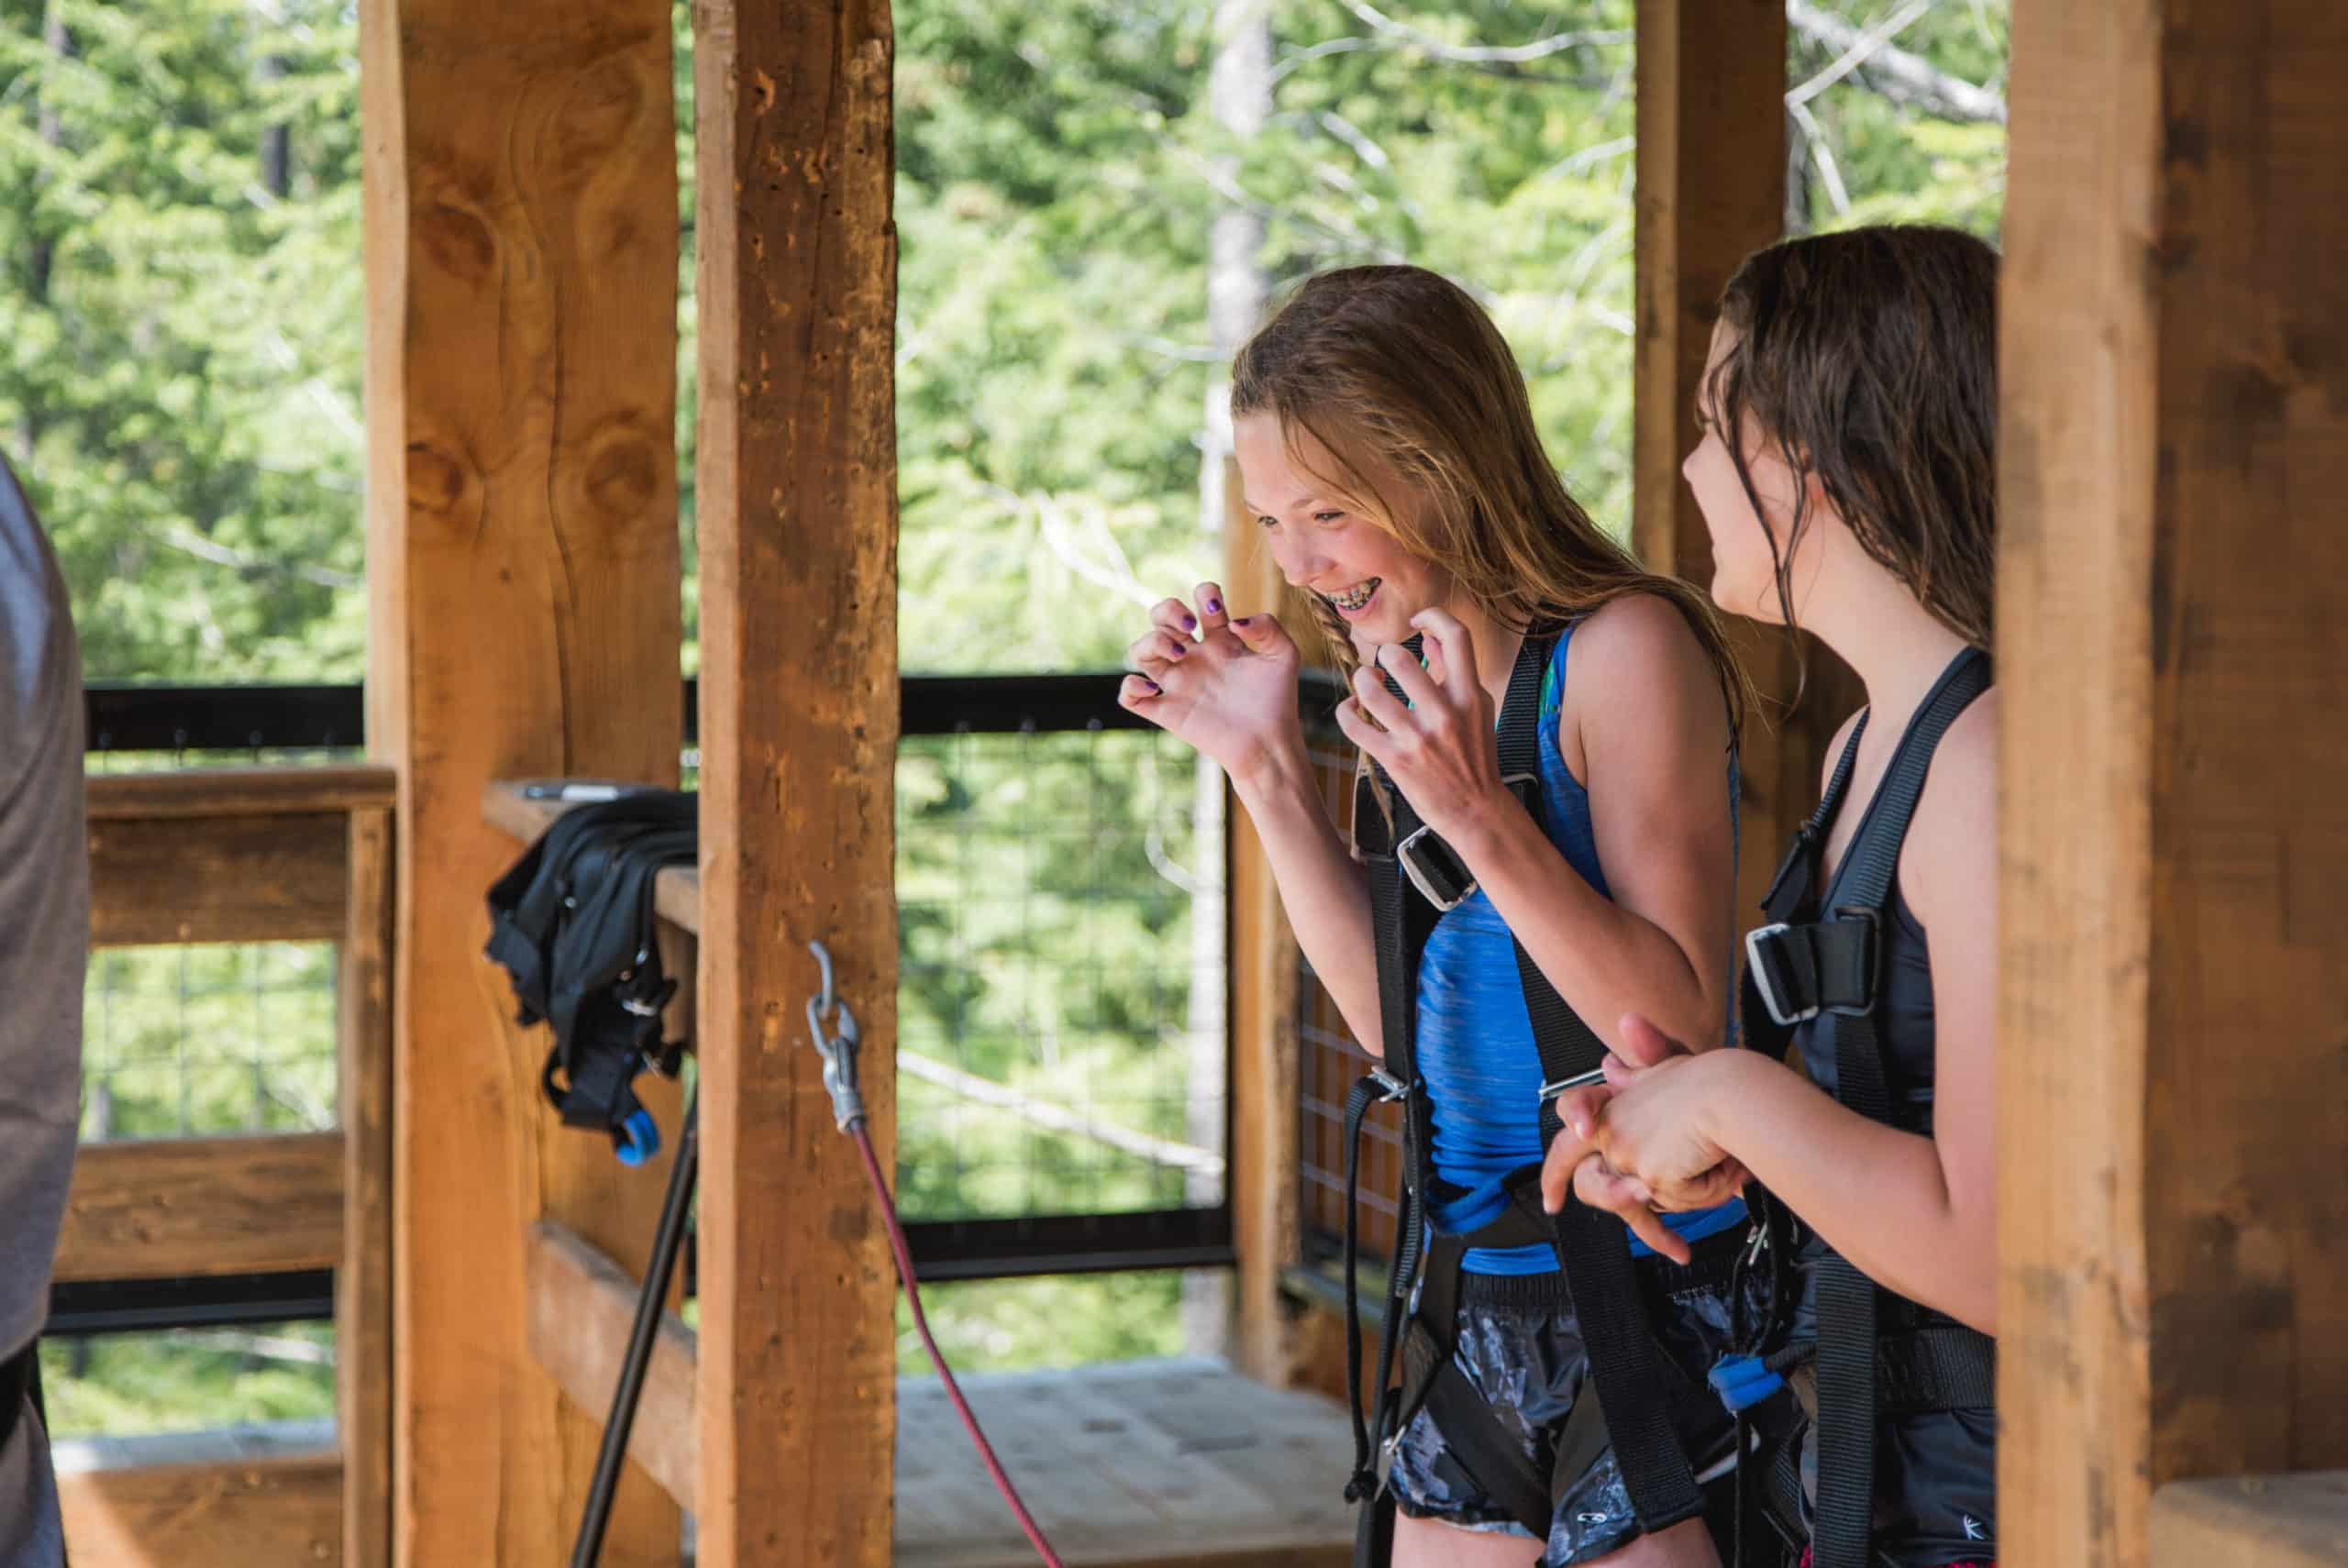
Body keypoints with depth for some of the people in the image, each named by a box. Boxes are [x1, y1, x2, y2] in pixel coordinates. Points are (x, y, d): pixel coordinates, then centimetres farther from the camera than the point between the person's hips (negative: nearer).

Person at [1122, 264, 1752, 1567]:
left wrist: (1477, 814, -27)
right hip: (1475, 1299, 8)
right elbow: (1405, 1020, 12)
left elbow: (1682, 1028, -18)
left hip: (1648, 1299, -8)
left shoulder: (1622, 649, -14)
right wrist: (1264, 766, 4)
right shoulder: (1409, 668, 9)